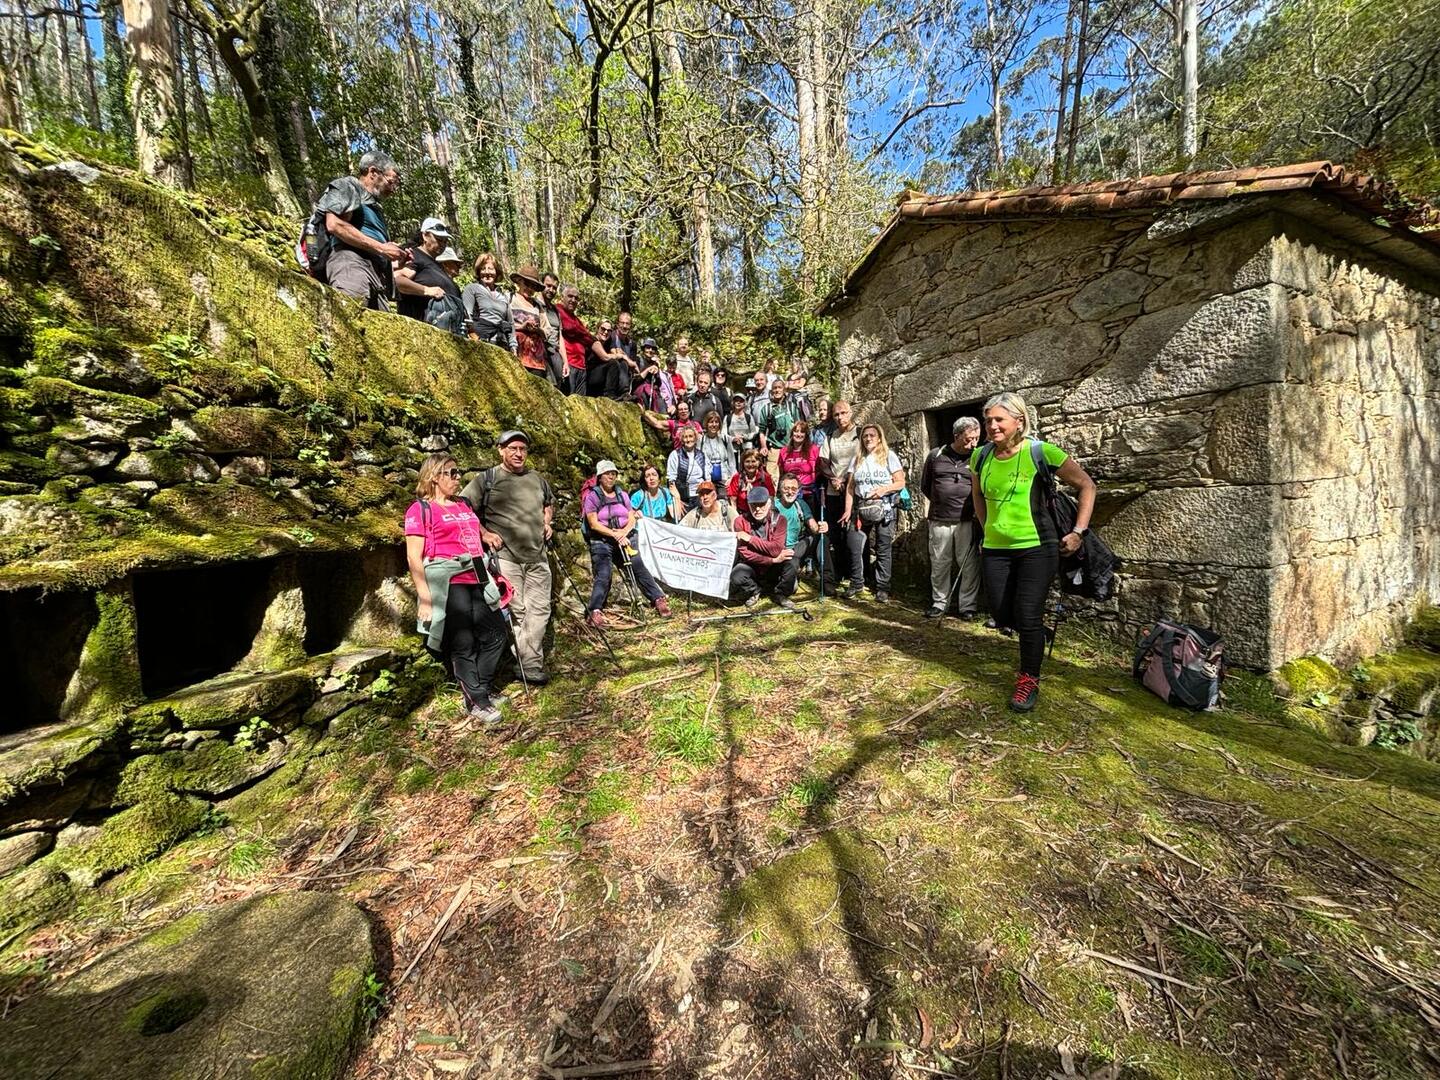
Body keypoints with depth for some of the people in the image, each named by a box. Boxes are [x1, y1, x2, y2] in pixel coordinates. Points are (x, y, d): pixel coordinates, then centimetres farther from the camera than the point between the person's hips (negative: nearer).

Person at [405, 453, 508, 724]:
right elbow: (414, 558, -8)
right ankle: (477, 703, 14)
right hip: (448, 584, -7)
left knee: (495, 635, 10)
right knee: (463, 644, 1)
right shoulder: (420, 509, -3)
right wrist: (425, 598, -13)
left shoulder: (465, 505, 18)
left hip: (477, 580, 7)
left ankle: (483, 689, 29)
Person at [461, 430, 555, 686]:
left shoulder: (538, 479, 14)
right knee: (516, 611, -2)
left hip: (538, 555, 5)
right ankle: (530, 665, 7)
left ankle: (529, 663, 11)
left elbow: (550, 503, 31)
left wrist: (548, 522, 14)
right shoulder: (487, 479, 0)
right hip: (505, 555, -4)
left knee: (540, 609, 2)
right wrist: (484, 533, -8)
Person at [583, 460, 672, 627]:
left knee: (640, 568, -4)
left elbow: (632, 518, 8)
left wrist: (624, 531, -13)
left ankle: (659, 599, 3)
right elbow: (594, 524, -10)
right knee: (603, 575, -19)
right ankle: (594, 611, -18)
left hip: (623, 540, 4)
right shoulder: (592, 496, -1)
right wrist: (615, 534, -19)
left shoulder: (622, 495, 14)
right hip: (601, 542, -4)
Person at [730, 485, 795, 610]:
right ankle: (754, 591, 7)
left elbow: (776, 549, -24)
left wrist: (749, 539, -25)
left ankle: (780, 594, 0)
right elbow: (745, 554, -19)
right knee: (735, 578, -31)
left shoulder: (779, 519, -13)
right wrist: (773, 560, -27)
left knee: (790, 561, -30)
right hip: (752, 566, 0)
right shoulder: (741, 520, -14)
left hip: (773, 568, 0)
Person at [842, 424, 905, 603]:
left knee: (883, 550, 1)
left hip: (883, 508, -3)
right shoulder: (857, 459, 12)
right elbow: (850, 487, 8)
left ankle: (882, 587, 11)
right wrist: (848, 510, -1)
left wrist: (884, 489, -18)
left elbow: (901, 482, 0)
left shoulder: (889, 456, 4)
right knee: (854, 547, -2)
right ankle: (855, 584, 13)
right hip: (860, 508, 3)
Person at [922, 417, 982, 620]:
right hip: (939, 521, 1)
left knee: (969, 565, 2)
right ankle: (939, 603, 21)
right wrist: (941, 503, 12)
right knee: (939, 564, 8)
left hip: (968, 522, -1)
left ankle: (967, 606, 15)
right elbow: (925, 486, 17)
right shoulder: (936, 456, 5)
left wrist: (972, 505, -2)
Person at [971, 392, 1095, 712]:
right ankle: (1037, 629, 43)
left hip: (1036, 548, -4)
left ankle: (1029, 680, 17)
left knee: (1027, 616, -4)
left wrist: (1079, 532, -8)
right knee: (1002, 616, 9)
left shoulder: (1040, 452, -12)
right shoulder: (981, 456, 0)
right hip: (995, 549, 5)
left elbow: (1087, 485, -4)